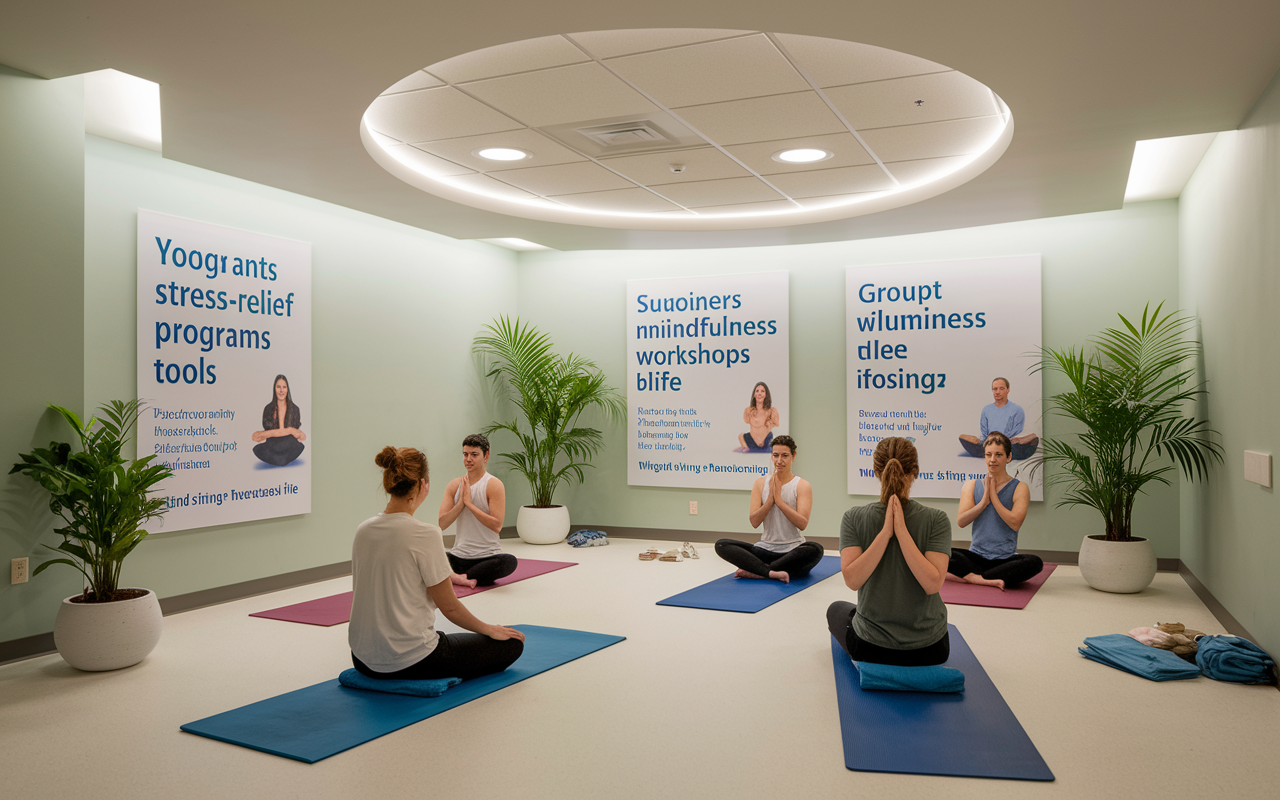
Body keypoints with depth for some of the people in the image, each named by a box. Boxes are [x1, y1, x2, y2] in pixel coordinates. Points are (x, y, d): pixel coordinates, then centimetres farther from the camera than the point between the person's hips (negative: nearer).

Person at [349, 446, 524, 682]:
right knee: (511, 644, 8)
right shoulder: (425, 534, -20)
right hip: (409, 660, -8)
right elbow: (449, 607, -13)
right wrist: (489, 630, 4)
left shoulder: (363, 530, 0)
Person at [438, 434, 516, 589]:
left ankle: (458, 577, -22)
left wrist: (469, 503, -14)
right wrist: (460, 503, -13)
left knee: (509, 561, -36)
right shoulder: (454, 485, 8)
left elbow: (497, 526, -16)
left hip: (487, 557, -3)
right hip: (458, 557, 3)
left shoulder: (494, 485, -5)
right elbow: (442, 523, 0)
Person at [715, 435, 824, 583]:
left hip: (793, 551, -2)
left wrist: (778, 499, -13)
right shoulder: (761, 483, 7)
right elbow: (754, 522, -2)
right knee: (721, 545, -17)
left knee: (815, 550, -36)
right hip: (765, 549, 3)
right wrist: (770, 499, -13)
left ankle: (754, 572, -29)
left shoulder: (802, 486, -1)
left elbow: (802, 523, -14)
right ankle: (771, 572, -34)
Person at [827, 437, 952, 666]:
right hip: (930, 650, 2)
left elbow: (852, 580, -21)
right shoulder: (936, 520, -13)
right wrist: (891, 531, -21)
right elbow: (932, 584, -22)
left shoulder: (854, 517, -12)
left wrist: (886, 532, -22)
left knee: (837, 608, 35)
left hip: (871, 648, -2)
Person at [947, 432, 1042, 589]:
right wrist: (984, 500, -10)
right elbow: (961, 521, -2)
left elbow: (1015, 523, -12)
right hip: (976, 556, 1)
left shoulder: (1019, 488, 4)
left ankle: (967, 576, -29)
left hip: (1006, 558, -1)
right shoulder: (971, 486, 11)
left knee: (1034, 563, -33)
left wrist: (993, 495, -7)